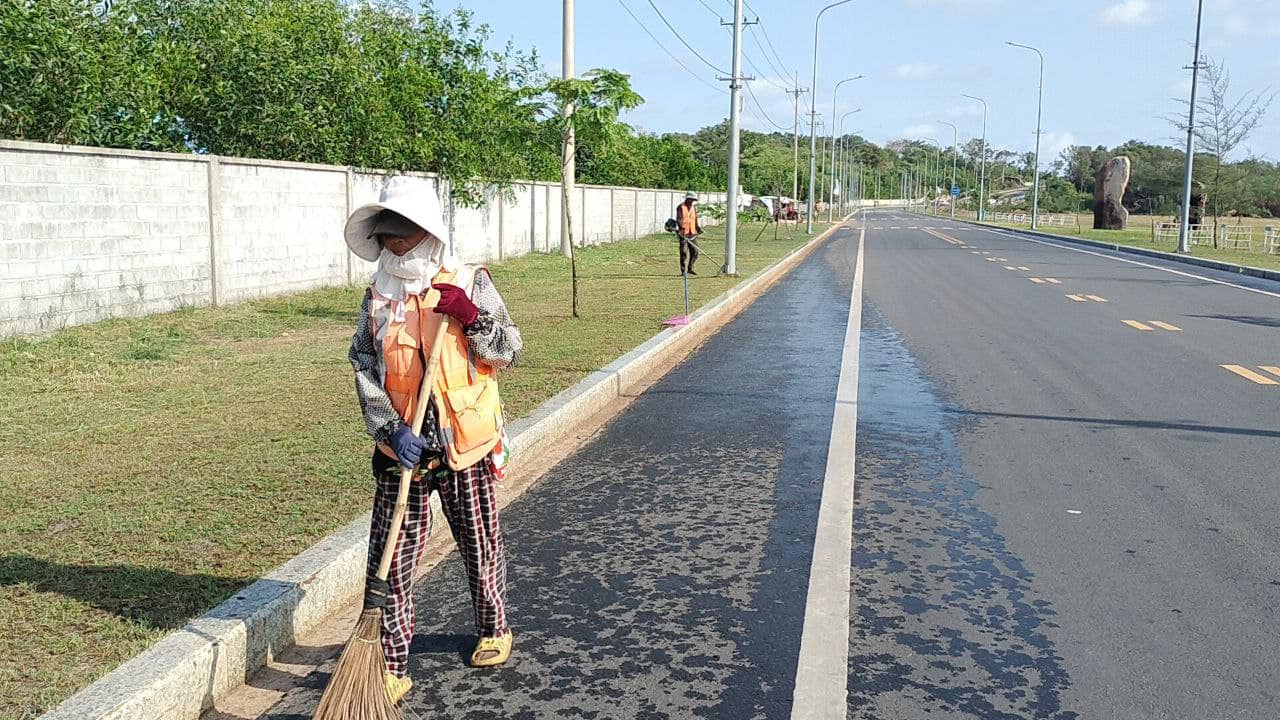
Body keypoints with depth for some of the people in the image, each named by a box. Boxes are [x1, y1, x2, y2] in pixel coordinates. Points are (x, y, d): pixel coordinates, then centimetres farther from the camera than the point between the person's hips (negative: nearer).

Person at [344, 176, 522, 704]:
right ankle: (391, 667, 12)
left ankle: (494, 628, 39)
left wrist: (471, 318, -19)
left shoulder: (470, 284, -3)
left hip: (465, 446, -1)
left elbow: (510, 353, -2)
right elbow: (364, 371, -2)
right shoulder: (377, 298, 3)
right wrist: (391, 429, -16)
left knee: (481, 546, 15)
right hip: (401, 449, 2)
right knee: (390, 561, 1)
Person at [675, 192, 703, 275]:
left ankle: (690, 269, 18)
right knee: (684, 252, -5)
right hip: (683, 233, -6)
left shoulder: (693, 207, 15)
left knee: (695, 251, 3)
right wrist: (679, 227, -28)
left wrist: (698, 228, 3)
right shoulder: (680, 207, -4)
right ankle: (683, 271, 1)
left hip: (692, 233, 6)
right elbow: (678, 219, -12)